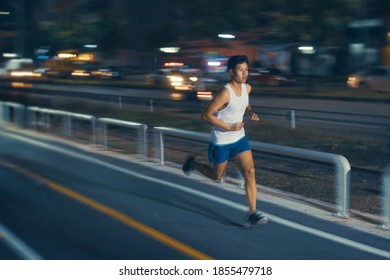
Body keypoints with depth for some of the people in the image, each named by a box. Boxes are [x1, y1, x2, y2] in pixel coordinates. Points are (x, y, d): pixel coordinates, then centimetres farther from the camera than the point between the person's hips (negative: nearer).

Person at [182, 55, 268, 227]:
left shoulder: (247, 88, -2)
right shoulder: (225, 93, -26)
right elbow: (206, 115, -22)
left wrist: (250, 113, -3)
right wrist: (229, 127, -22)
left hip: (239, 138, 6)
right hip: (221, 142, -5)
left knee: (250, 171, -11)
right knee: (217, 177, 15)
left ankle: (252, 214, -9)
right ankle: (191, 163, 43)